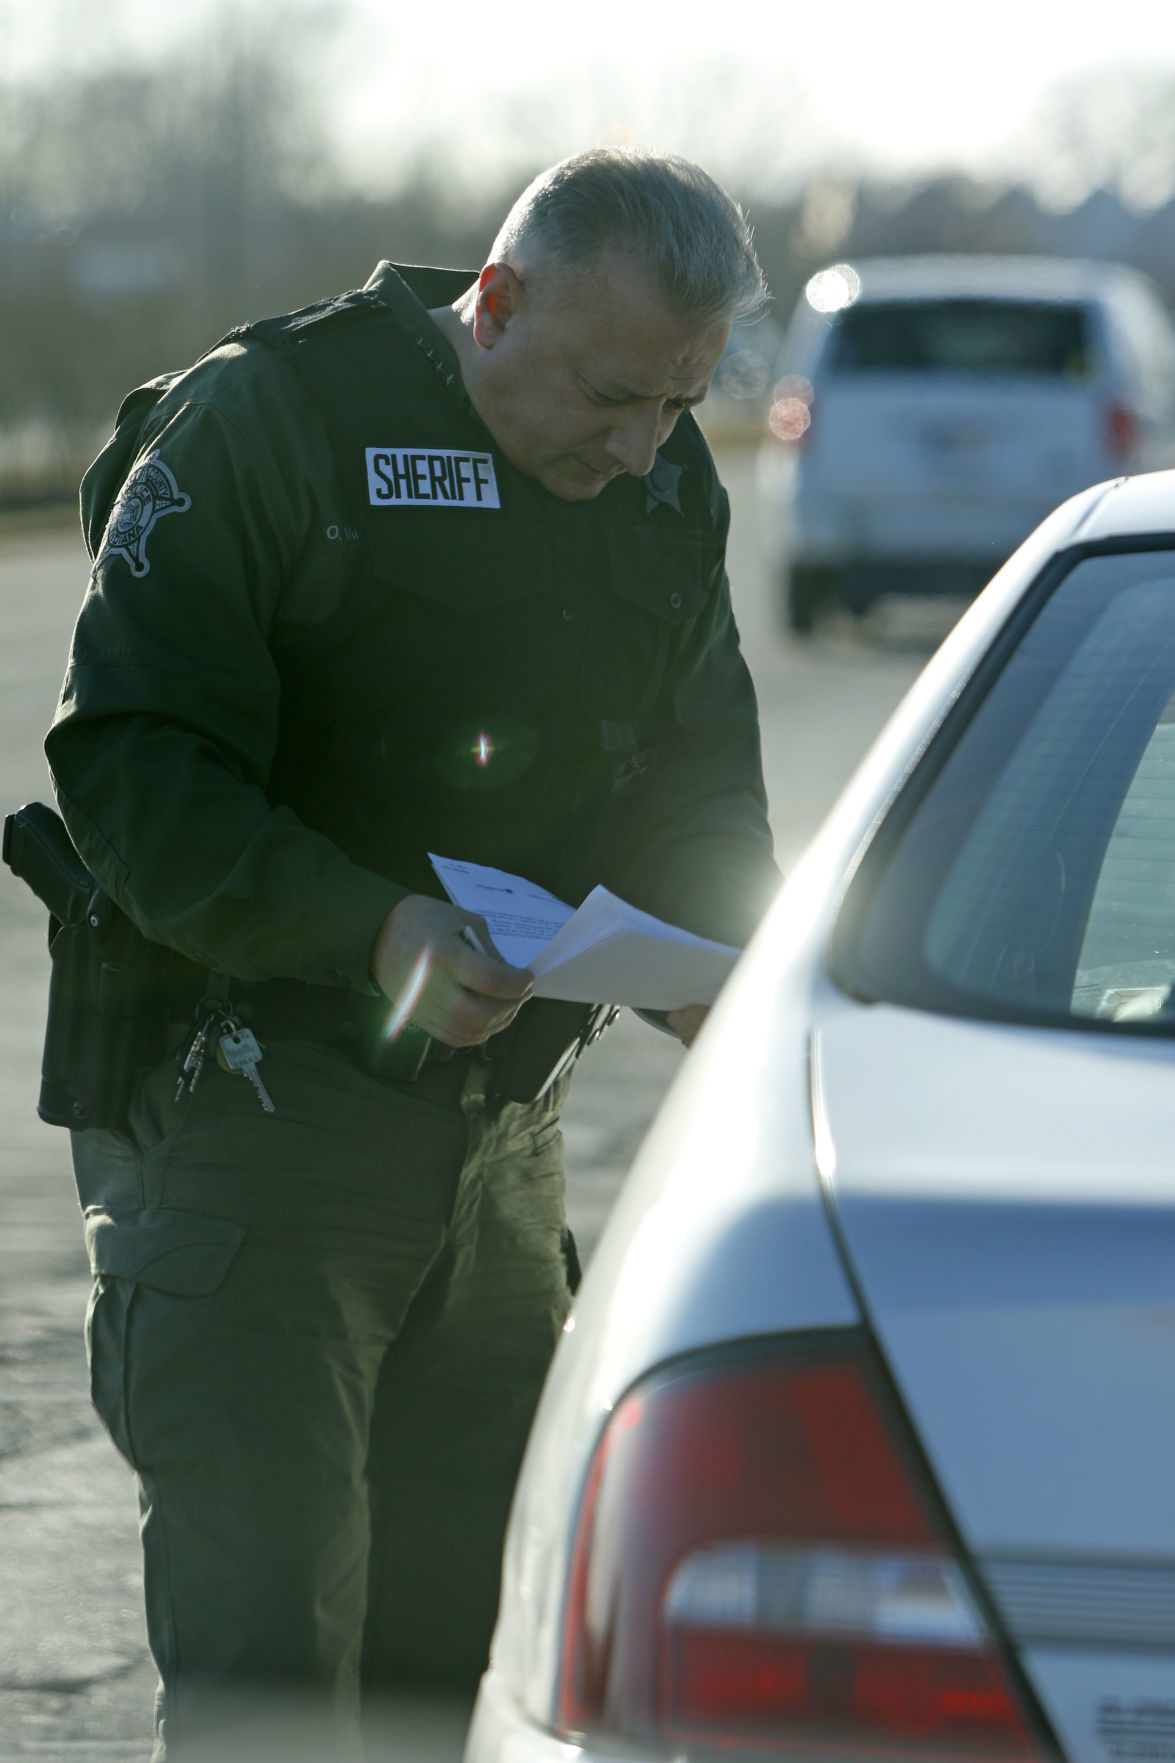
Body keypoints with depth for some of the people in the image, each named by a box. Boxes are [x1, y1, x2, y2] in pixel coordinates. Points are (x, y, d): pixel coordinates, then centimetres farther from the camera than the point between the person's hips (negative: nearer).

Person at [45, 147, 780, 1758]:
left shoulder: (670, 493, 9)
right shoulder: (263, 424, -12)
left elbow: (691, 795, 18)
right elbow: (130, 769, -16)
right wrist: (367, 933, -29)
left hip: (501, 1130, 6)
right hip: (244, 1111, -6)